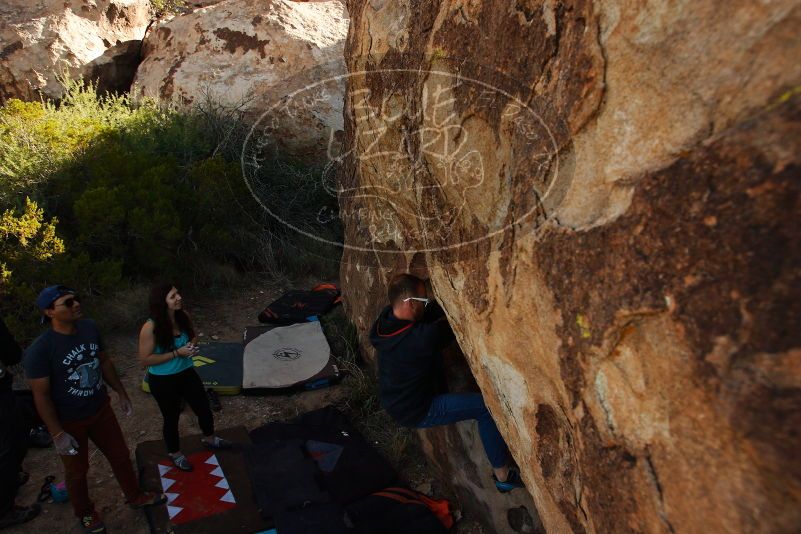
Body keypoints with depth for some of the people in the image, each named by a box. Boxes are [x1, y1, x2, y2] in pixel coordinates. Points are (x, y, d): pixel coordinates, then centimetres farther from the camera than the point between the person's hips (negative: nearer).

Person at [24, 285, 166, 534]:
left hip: (101, 409, 5)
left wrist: (121, 393, 10)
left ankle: (135, 496, 43)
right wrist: (58, 434, -18)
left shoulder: (90, 328, -11)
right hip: (69, 421, -5)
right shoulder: (39, 350, -27)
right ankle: (85, 513, 44)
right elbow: (41, 395, -20)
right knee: (77, 470, 18)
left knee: (120, 455, 19)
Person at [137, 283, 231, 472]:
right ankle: (175, 453, 43)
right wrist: (176, 353, -26)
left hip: (187, 373, 5)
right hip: (162, 380, -5)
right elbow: (145, 360, -21)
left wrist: (191, 347, -13)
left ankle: (210, 439, 48)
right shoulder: (150, 327, -27)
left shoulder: (183, 316, -11)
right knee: (171, 417, 15)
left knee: (204, 408, 18)